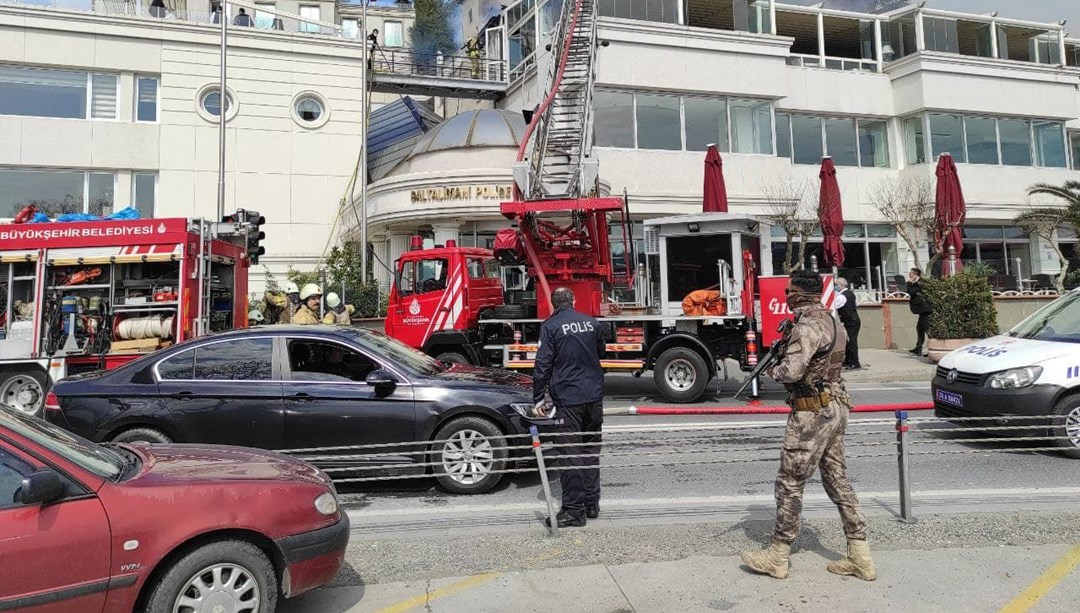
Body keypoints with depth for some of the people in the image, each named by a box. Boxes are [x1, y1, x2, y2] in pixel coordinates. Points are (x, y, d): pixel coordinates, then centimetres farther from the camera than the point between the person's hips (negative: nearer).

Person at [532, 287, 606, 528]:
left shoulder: (550, 327, -7)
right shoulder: (591, 323, 7)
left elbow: (543, 364, -10)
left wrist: (538, 398, -4)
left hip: (568, 398, -5)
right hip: (594, 395, 5)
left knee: (570, 454, -1)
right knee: (591, 450, 14)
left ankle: (574, 510, 2)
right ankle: (592, 504, 22)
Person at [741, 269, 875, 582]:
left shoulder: (808, 327, -19)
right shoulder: (831, 321, 12)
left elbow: (792, 371, -27)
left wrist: (773, 370, -6)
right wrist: (783, 350, 8)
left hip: (812, 414, -10)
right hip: (836, 408, 10)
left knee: (790, 484, 1)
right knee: (838, 480, 14)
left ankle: (777, 557, 11)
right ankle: (860, 557, 18)